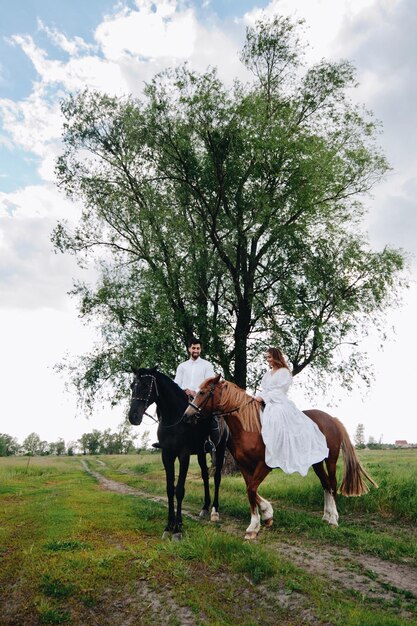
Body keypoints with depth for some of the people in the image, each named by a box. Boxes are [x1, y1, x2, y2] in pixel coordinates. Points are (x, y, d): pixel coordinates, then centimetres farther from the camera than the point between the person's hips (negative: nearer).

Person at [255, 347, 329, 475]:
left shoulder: (284, 372, 0)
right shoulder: (267, 373, 21)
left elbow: (279, 391, -9)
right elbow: (264, 390, 17)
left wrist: (263, 397, -15)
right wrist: (258, 397, -4)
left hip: (279, 404, -8)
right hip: (266, 404, 8)